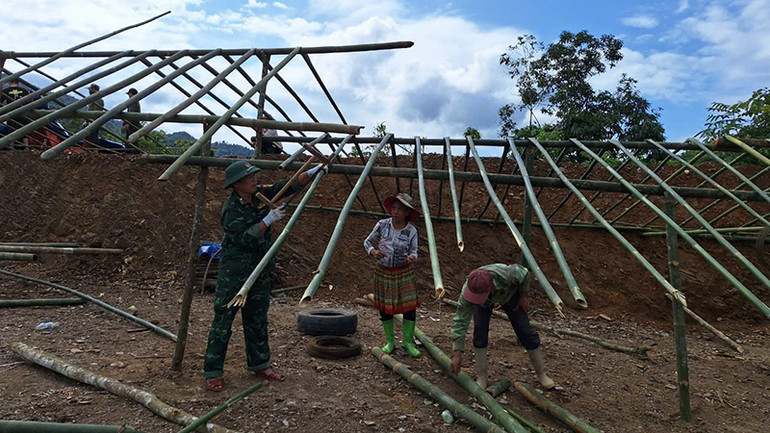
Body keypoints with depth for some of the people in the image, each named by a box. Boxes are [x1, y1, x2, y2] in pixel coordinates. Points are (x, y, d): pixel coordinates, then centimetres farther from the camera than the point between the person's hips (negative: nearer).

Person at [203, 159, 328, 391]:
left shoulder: (261, 194, 1)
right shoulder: (231, 209, -17)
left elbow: (289, 186, 2)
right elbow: (246, 238, -25)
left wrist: (314, 172, -8)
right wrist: (269, 219, -24)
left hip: (260, 271, 7)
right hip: (234, 273, -6)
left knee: (257, 320, 16)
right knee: (223, 321, 1)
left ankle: (260, 363, 30)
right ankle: (212, 372, 13)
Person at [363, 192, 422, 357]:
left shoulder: (411, 231, -11)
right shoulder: (382, 225, -12)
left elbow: (414, 251, -2)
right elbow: (367, 242, -2)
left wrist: (412, 257, -25)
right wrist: (373, 252, -23)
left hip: (404, 272, 0)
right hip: (383, 271, 1)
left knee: (409, 306, -3)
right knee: (384, 307, 8)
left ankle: (408, 341, 16)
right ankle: (390, 341, 26)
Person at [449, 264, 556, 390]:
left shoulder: (508, 274, -46)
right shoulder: (468, 291, -40)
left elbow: (524, 273, -20)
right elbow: (460, 321, -33)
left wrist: (523, 296, -11)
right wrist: (457, 353, -33)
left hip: (508, 292, 0)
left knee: (525, 330, -2)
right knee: (480, 331, -16)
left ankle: (541, 373, 15)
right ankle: (481, 376, -1)